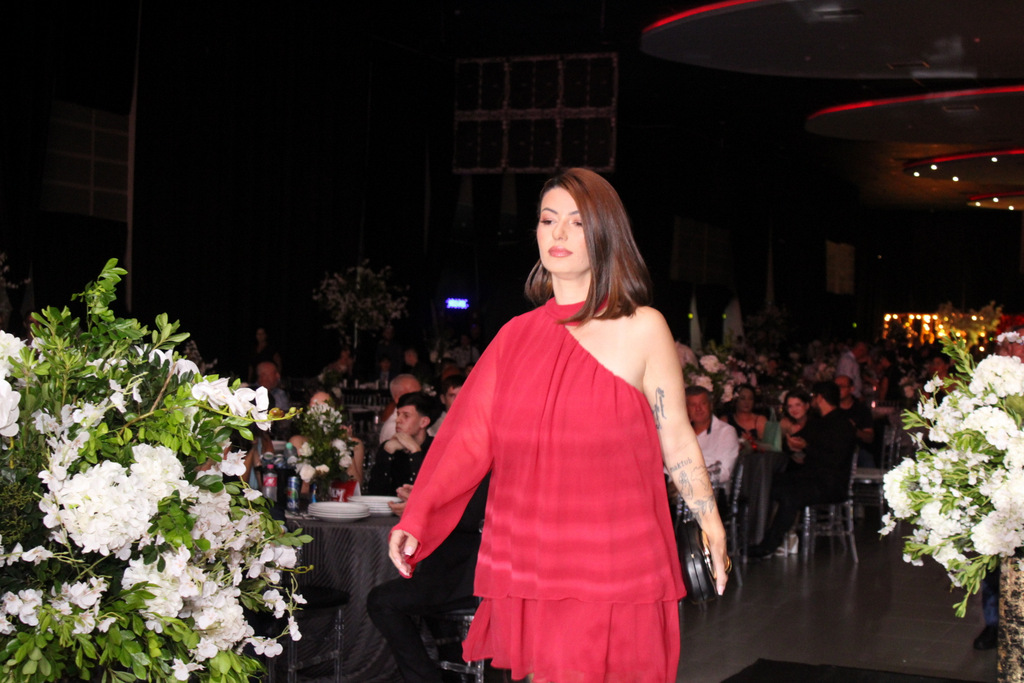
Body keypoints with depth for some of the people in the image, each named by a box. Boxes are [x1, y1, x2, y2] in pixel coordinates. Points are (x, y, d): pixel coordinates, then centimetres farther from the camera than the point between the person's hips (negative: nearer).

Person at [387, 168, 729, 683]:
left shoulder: (641, 330, 0)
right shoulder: (516, 336, 9)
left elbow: (677, 439, 3)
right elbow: (471, 436, 5)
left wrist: (711, 526, -6)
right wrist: (415, 519, -5)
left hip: (611, 569, -3)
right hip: (528, 569, 3)